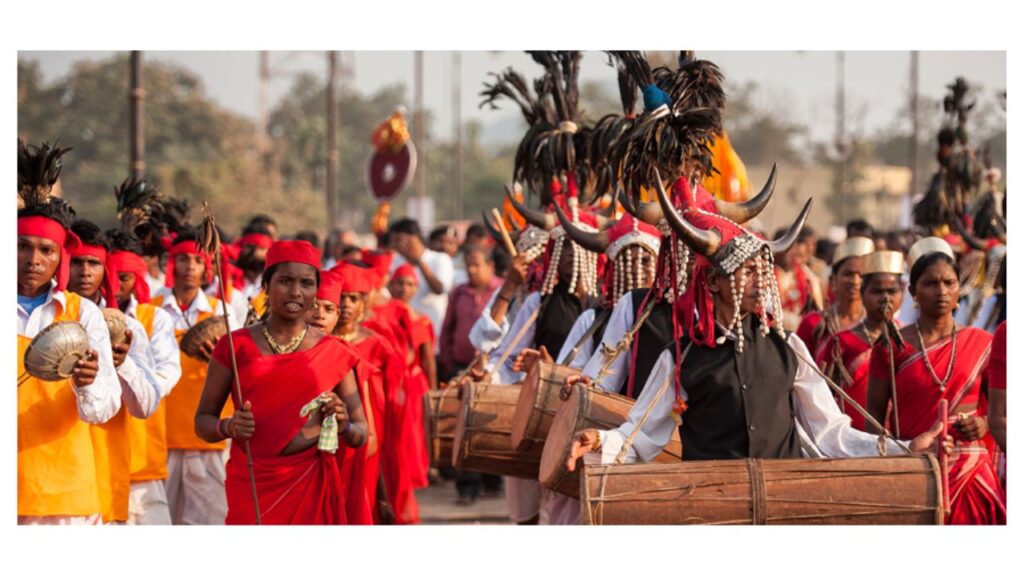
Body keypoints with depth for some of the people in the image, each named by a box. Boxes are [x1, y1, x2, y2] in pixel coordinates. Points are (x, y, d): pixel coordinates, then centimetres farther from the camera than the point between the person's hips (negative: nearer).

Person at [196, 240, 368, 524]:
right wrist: (229, 427, -14)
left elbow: (361, 433, 11)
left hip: (312, 489, 1)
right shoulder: (236, 347, 4)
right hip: (251, 489, -1)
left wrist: (343, 425, -10)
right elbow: (202, 421, 6)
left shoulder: (334, 353, 7)